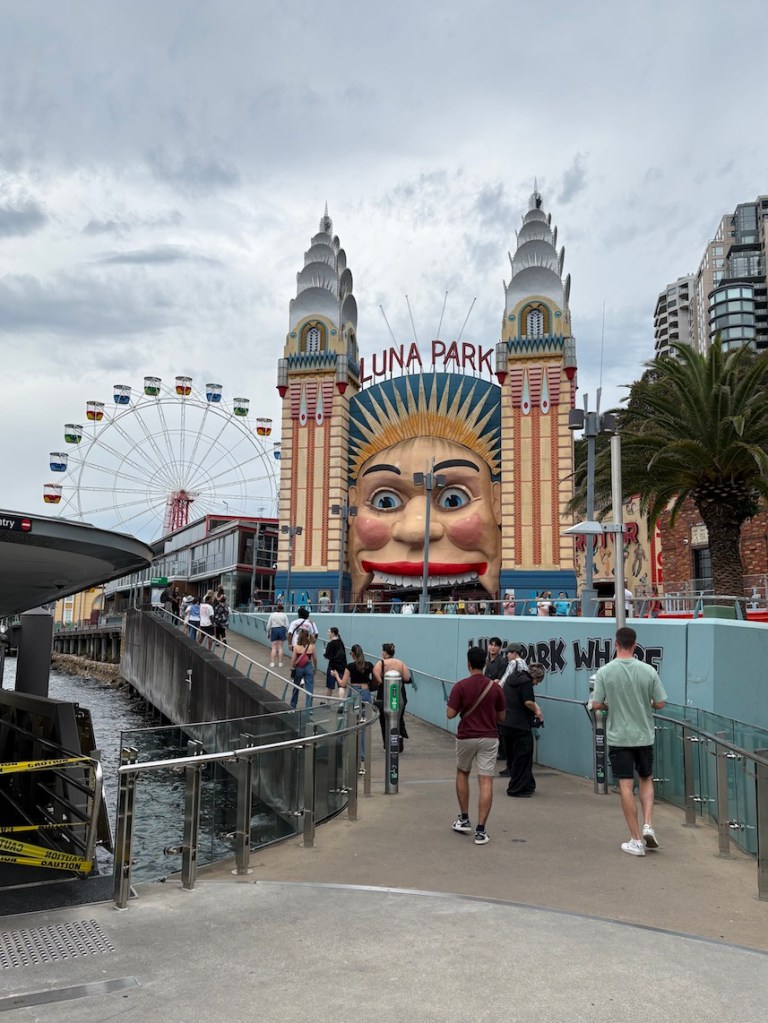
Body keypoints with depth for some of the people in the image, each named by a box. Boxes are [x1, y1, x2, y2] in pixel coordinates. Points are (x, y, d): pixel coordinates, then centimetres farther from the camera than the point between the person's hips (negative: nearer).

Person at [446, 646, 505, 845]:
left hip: (466, 738, -1)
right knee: (486, 782, -2)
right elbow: (501, 717, 8)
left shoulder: (461, 686, -10)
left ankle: (464, 820, 25)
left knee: (462, 774, 23)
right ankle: (480, 830, -7)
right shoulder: (494, 687, 0)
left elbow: (450, 714, -11)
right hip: (489, 738, 1)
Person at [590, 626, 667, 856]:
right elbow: (660, 703, -3)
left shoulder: (605, 672, -10)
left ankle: (636, 840, 6)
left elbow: (597, 704, -8)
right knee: (646, 779, 20)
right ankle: (648, 825, 5)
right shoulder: (648, 671, -7)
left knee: (626, 786, 3)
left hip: (618, 737, -1)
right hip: (644, 736, 2)